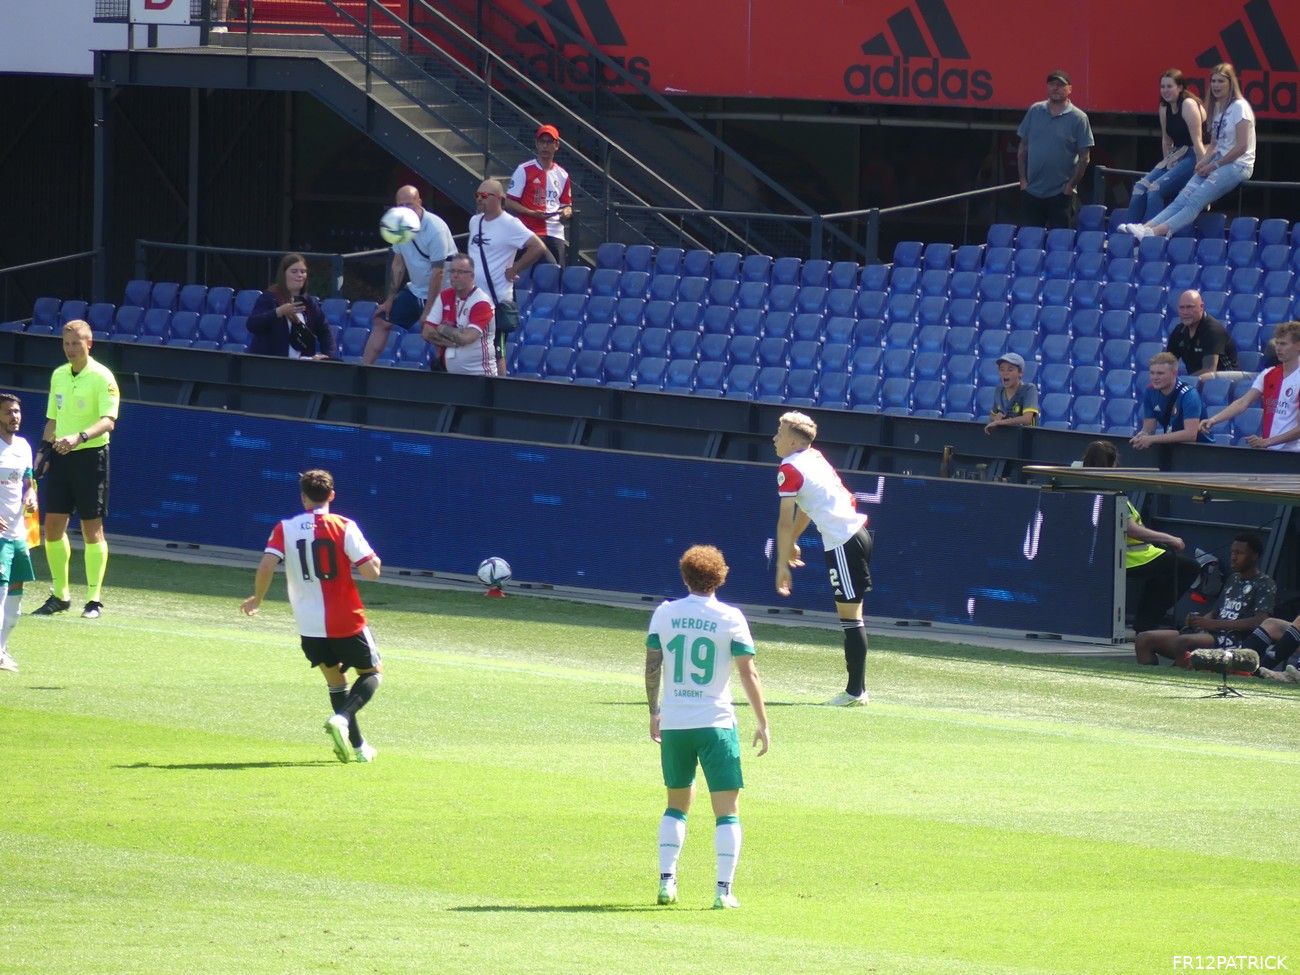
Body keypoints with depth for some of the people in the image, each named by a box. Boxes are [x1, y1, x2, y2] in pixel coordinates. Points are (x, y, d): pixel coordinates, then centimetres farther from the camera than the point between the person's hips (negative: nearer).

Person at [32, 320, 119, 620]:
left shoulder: (102, 377, -10)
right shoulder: (58, 376, 11)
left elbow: (108, 421, -20)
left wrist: (80, 437, -33)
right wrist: (44, 450, 10)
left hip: (91, 456, -6)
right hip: (61, 458, 6)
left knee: (92, 528, -2)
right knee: (53, 525, 4)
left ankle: (95, 598, 4)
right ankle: (60, 595, 14)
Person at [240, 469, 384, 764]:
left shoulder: (285, 529, -2)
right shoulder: (344, 527, -9)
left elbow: (266, 566, -14)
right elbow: (371, 572, -13)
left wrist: (257, 599, 5)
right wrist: (375, 560, 11)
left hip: (309, 626, 3)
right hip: (346, 621, -3)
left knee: (335, 680, 20)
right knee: (372, 672, 15)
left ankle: (357, 745, 15)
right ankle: (342, 718, -12)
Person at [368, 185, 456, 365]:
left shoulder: (435, 228, -23)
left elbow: (438, 273, -22)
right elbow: (398, 265, 10)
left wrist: (428, 311, -21)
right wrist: (390, 300, 10)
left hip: (439, 293, -8)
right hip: (415, 289, 8)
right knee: (381, 321, 8)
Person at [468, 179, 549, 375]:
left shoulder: (510, 225, -13)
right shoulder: (475, 221, 11)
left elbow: (538, 248, -20)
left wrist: (515, 269, -14)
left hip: (497, 300, -8)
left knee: (496, 352, -3)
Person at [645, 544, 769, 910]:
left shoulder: (664, 614, 2)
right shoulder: (730, 618, -5)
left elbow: (652, 668, 6)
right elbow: (748, 674, -6)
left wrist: (654, 712, 19)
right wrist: (763, 724, 0)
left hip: (673, 724, 3)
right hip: (716, 724, -3)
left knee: (677, 805, 18)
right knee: (727, 810, 2)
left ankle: (666, 881, 11)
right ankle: (724, 890, -8)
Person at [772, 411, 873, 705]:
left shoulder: (789, 470, -10)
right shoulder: (814, 457, 17)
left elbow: (785, 521, -12)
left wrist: (782, 565, -8)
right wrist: (792, 541, 39)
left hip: (842, 543, -9)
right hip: (856, 534, 9)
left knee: (849, 614, -7)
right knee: (851, 616, 10)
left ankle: (855, 690, -7)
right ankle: (856, 688, 12)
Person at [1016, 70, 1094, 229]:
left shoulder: (1078, 118, -4)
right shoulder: (1035, 111, 6)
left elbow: (1084, 157, -3)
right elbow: (1023, 148, 10)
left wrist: (1071, 185, -8)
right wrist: (1023, 179, 3)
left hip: (1060, 195, -3)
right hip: (1031, 191, 3)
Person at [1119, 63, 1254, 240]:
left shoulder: (1239, 107, -9)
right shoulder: (1217, 108, 16)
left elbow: (1241, 146, -15)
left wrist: (1214, 165, -12)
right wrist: (1204, 162, -2)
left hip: (1238, 164, -7)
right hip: (1219, 161, 7)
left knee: (1195, 200, -22)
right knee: (1183, 197, -13)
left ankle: (1160, 231, -36)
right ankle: (1147, 227, -28)